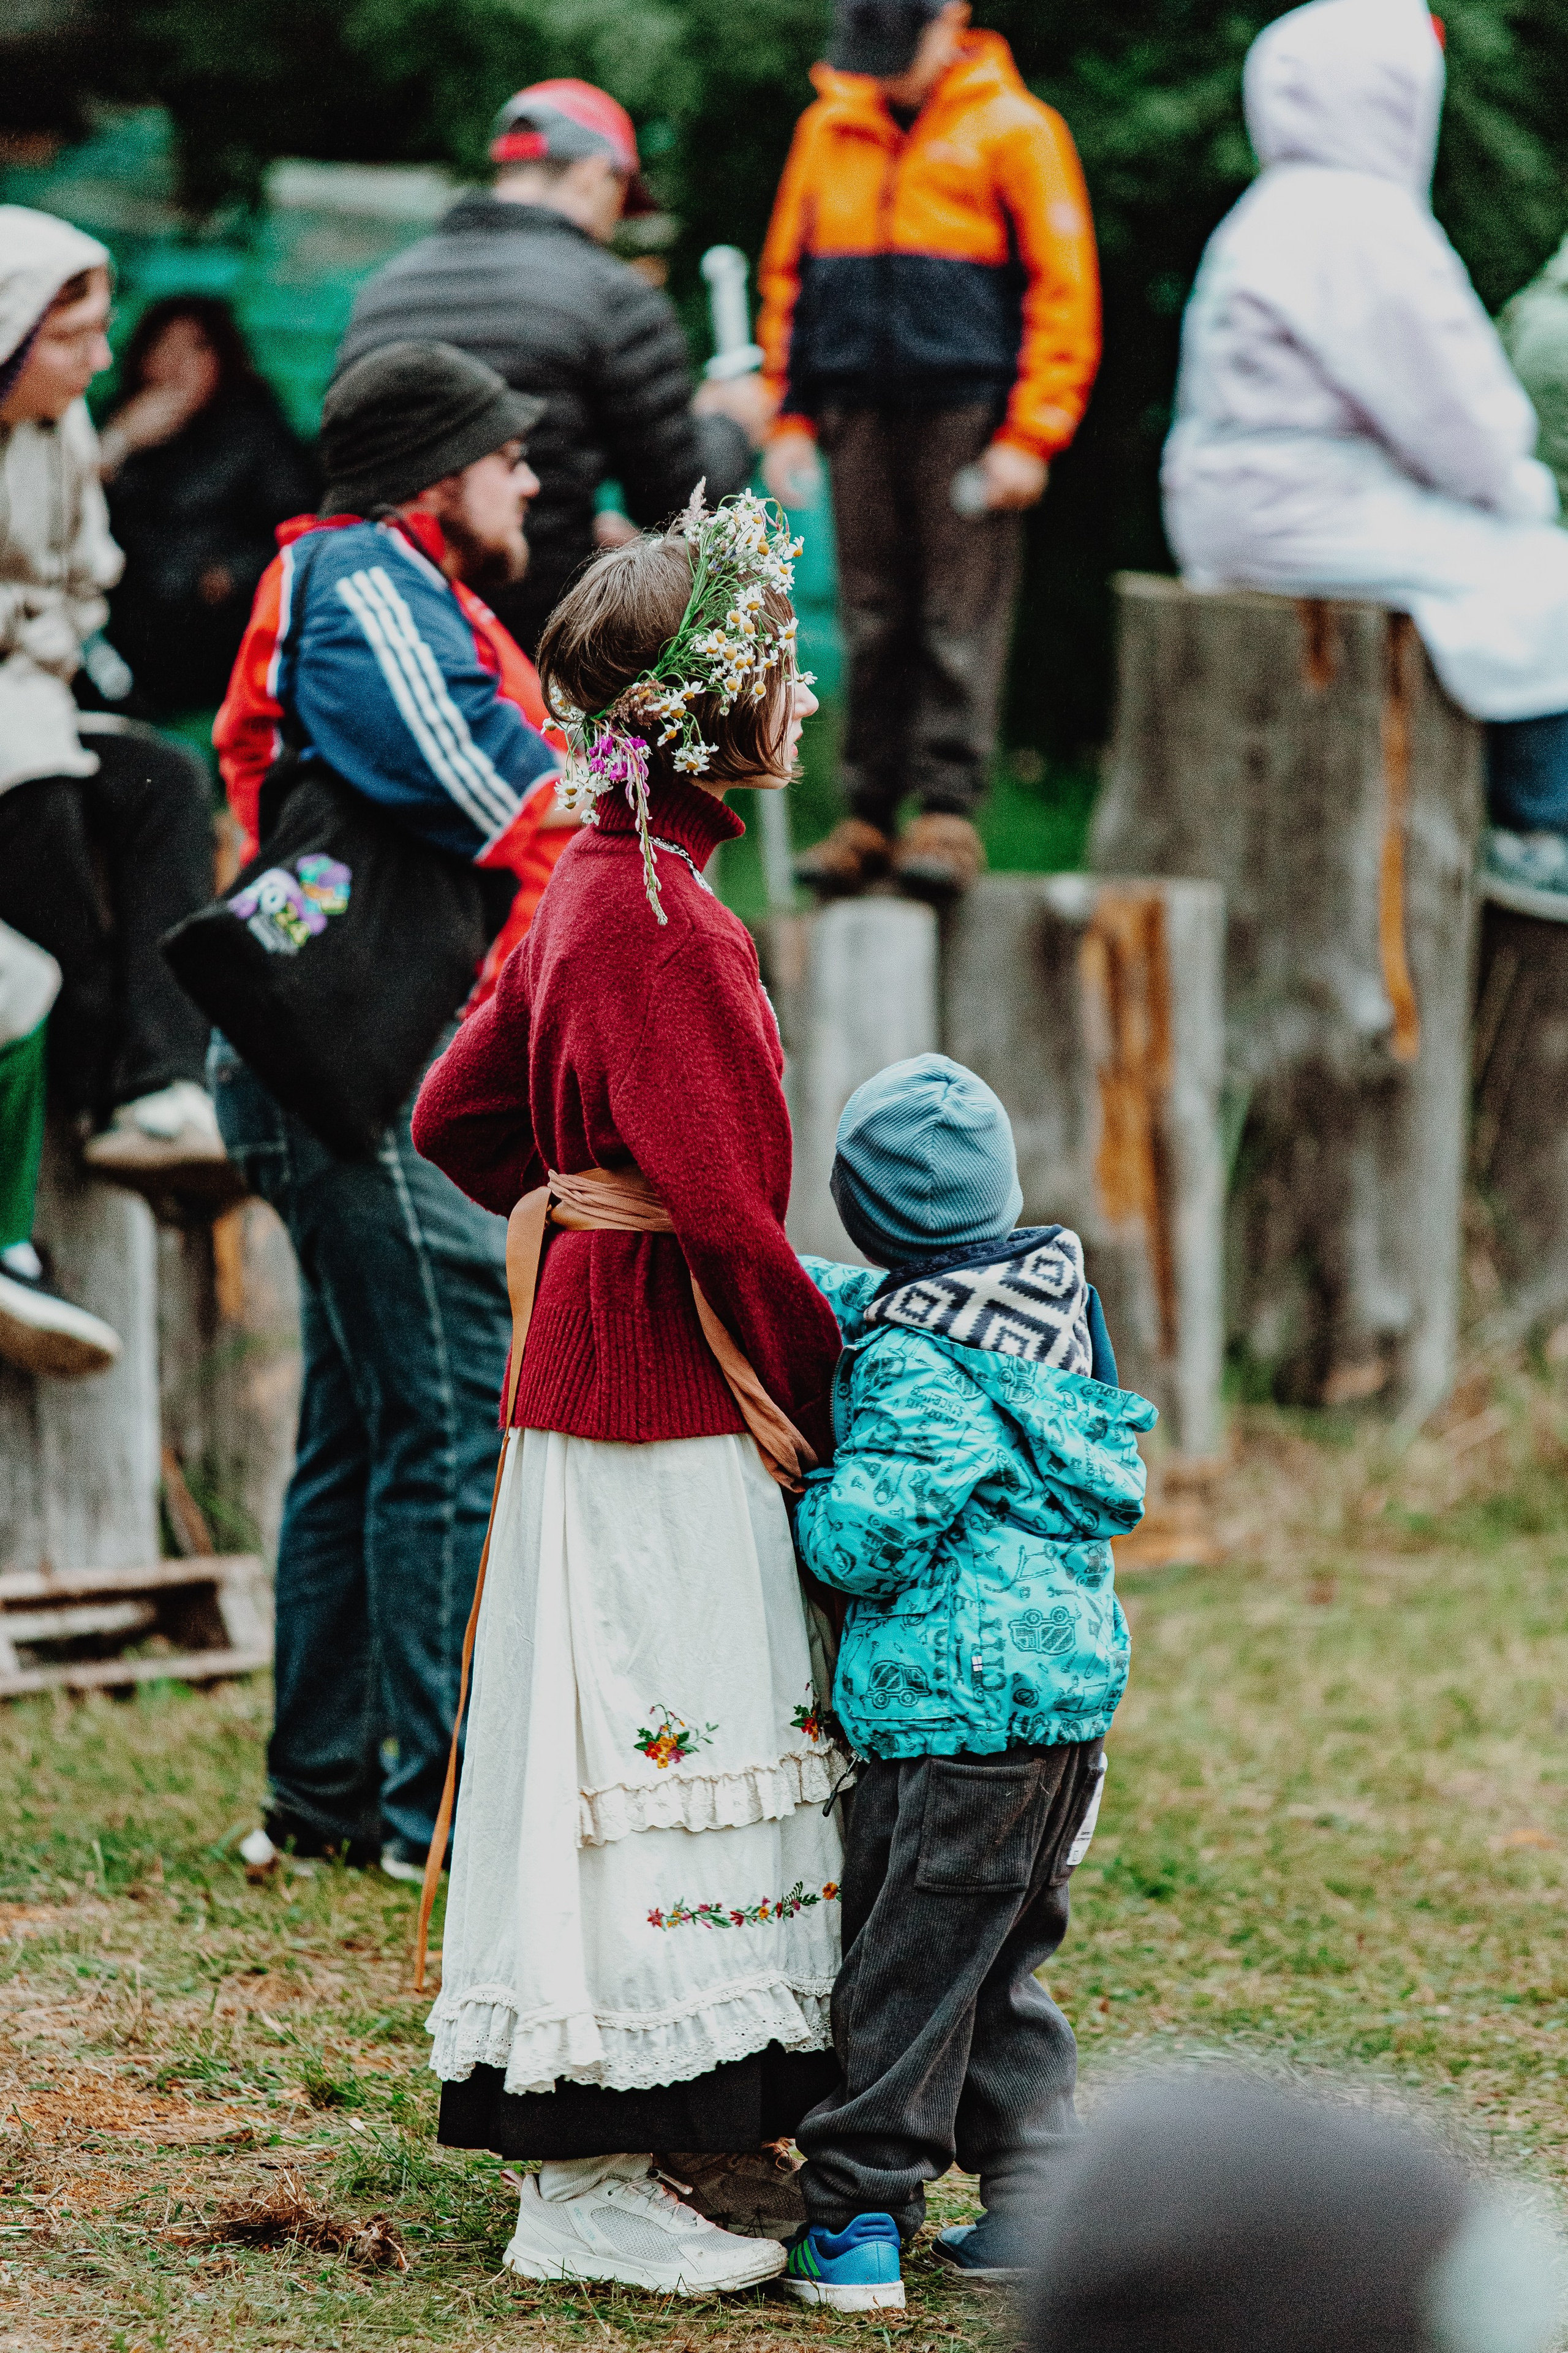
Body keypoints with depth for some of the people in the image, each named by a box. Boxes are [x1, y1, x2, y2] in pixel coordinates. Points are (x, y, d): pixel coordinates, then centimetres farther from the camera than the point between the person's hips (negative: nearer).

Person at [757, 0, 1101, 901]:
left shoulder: (1012, 130, -1)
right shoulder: (829, 132, 13)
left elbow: (1063, 290, -3)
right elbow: (788, 278, 19)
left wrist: (1030, 437, -9)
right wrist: (790, 416, 10)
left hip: (967, 415, -4)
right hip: (862, 413, 4)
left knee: (961, 623, -5)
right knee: (874, 624, 5)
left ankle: (949, 813, -3)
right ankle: (869, 817, 9)